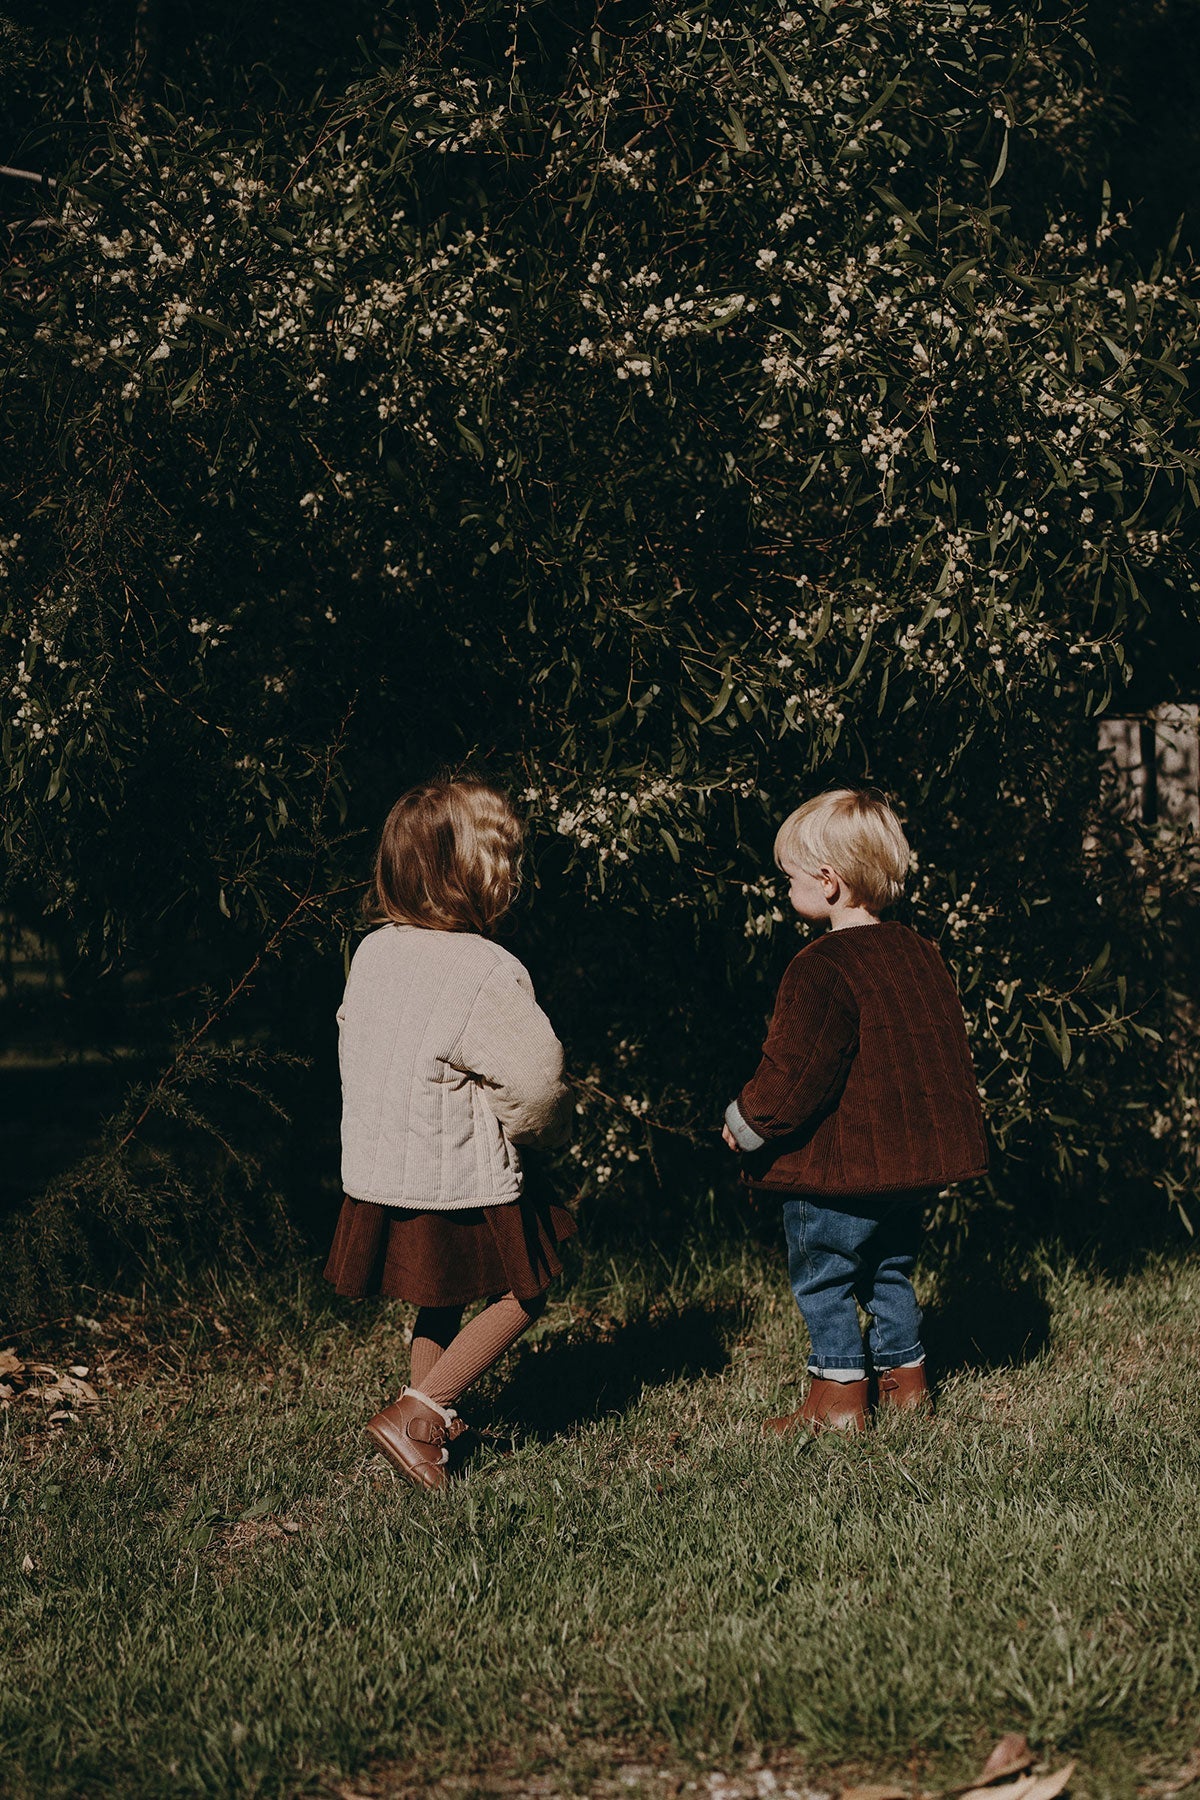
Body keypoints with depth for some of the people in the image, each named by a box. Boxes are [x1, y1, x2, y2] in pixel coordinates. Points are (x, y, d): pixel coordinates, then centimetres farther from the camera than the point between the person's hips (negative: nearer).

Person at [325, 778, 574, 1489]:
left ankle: (436, 1418, 34)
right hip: (464, 1178, -8)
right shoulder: (487, 971, -21)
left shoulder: (372, 952, 2)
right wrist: (548, 1127, 3)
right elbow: (533, 1077, -19)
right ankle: (414, 1414, 2)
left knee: (442, 1295, 25)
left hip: (382, 1175, 8)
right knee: (520, 1295, 8)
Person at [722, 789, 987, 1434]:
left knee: (823, 1279, 4)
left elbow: (795, 1072, -22)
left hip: (837, 1166, -8)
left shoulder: (822, 969, -20)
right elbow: (947, 1053, 15)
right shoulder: (919, 953, 7)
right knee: (889, 1272, 21)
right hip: (914, 1160, 8)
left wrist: (744, 1125, -7)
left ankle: (838, 1397, 8)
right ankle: (905, 1376, 27)